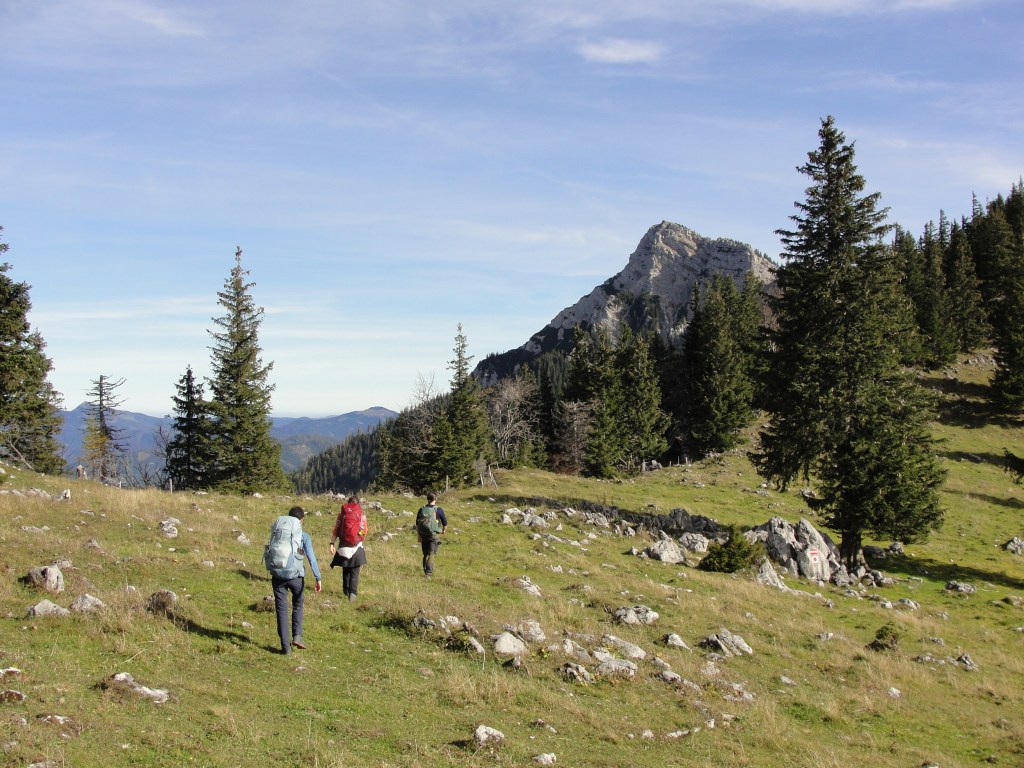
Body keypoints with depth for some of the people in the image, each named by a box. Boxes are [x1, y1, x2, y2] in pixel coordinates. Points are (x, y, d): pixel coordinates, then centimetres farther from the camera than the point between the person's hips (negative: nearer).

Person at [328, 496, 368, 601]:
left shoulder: (341, 514, 3)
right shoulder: (362, 514, 0)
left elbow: (335, 530, -4)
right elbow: (364, 531, 3)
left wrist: (332, 544, -6)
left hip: (344, 547, 2)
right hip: (356, 547, -2)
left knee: (345, 570, 18)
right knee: (355, 572, 2)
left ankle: (346, 590, 26)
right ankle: (353, 592, -11)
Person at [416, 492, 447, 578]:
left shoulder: (422, 509, 3)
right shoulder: (438, 510, -7)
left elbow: (417, 524, 7)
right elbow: (445, 523, 2)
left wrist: (418, 535, 14)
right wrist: (443, 530, 22)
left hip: (423, 535, 3)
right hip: (434, 535, -3)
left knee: (425, 554, 17)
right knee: (431, 554, -2)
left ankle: (425, 571, 26)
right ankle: (429, 573, -12)